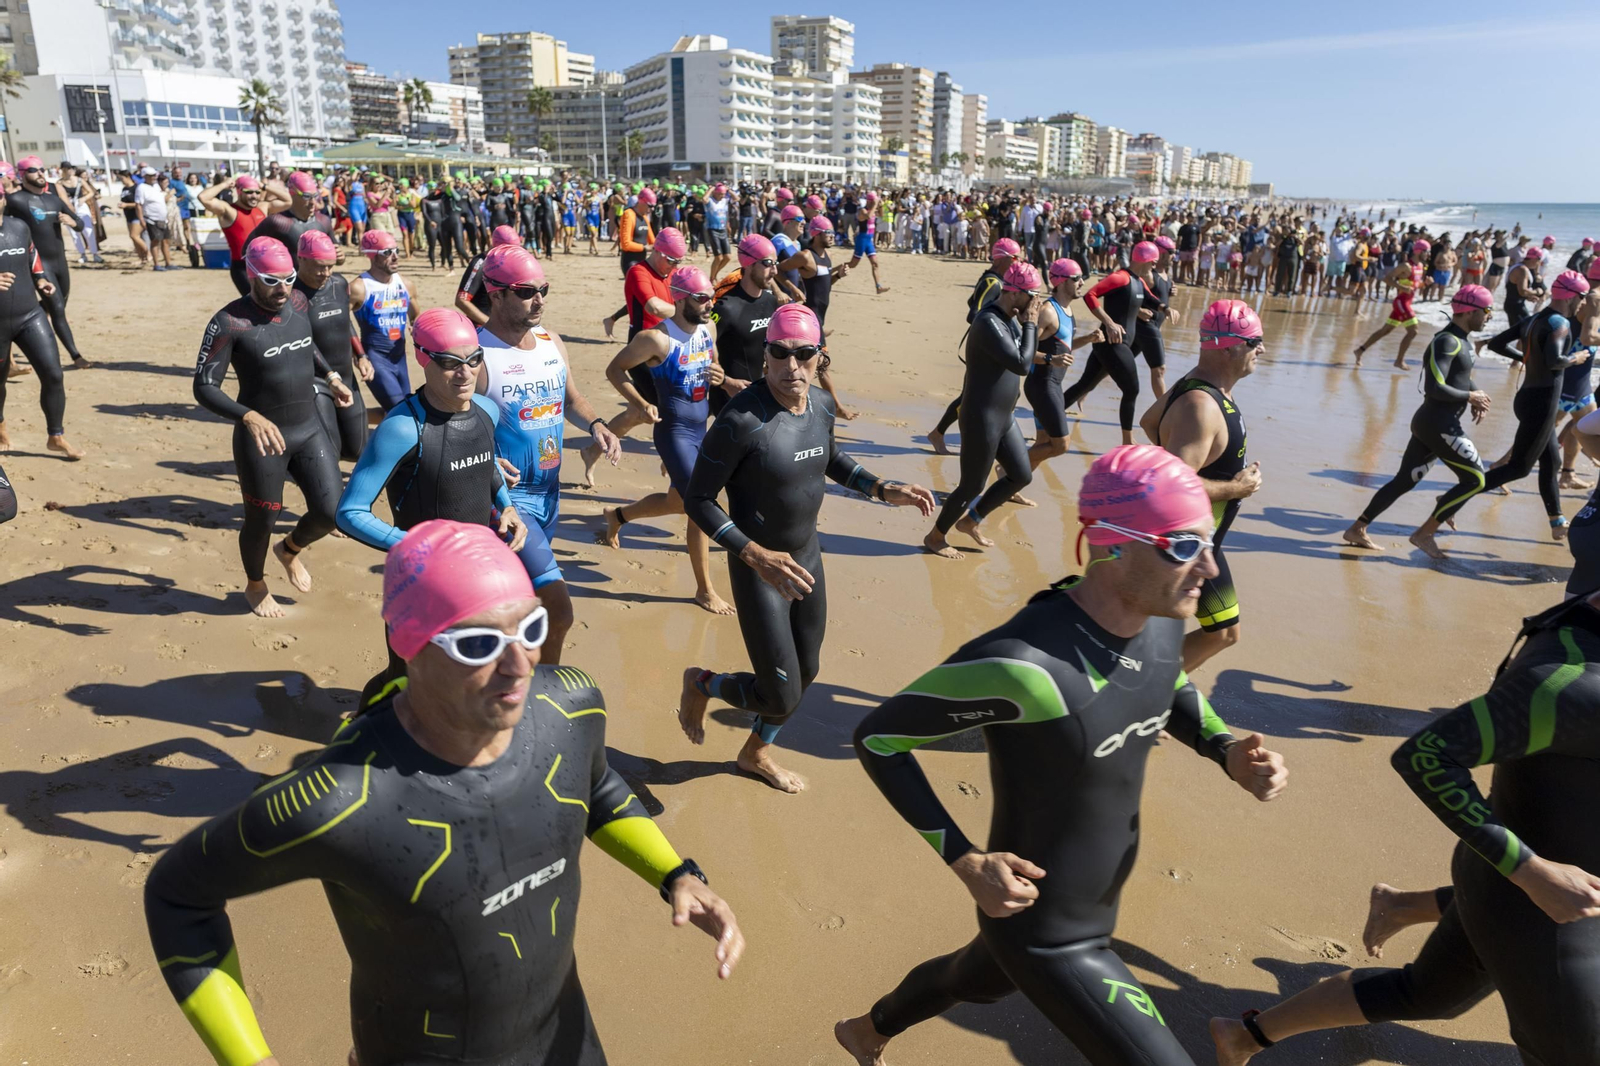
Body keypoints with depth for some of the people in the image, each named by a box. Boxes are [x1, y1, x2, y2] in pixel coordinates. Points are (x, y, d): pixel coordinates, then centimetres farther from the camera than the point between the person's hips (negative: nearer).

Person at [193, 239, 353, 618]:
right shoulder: (230, 322, -18)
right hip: (261, 438, -5)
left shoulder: (298, 302, 0)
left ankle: (290, 550, 36)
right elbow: (203, 387, -20)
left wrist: (331, 376, 14)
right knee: (261, 520, 10)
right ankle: (255, 586, 40)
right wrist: (249, 417, -35)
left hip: (310, 429, 5)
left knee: (331, 512, 1)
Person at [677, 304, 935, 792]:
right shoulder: (741, 418, -27)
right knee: (780, 699, -3)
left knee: (806, 673, 22)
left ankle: (755, 752, 49)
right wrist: (757, 555, -29)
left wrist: (884, 490, 6)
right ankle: (700, 684, 29)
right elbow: (698, 500, -21)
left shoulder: (821, 404, -4)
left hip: (808, 558, 7)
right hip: (757, 569, -7)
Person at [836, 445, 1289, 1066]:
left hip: (1098, 902, 8)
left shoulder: (1161, 618, -13)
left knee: (978, 979, 33)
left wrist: (1228, 752, -6)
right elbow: (876, 738, -24)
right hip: (1044, 937, -8)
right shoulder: (1021, 663, -37)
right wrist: (965, 861, -26)